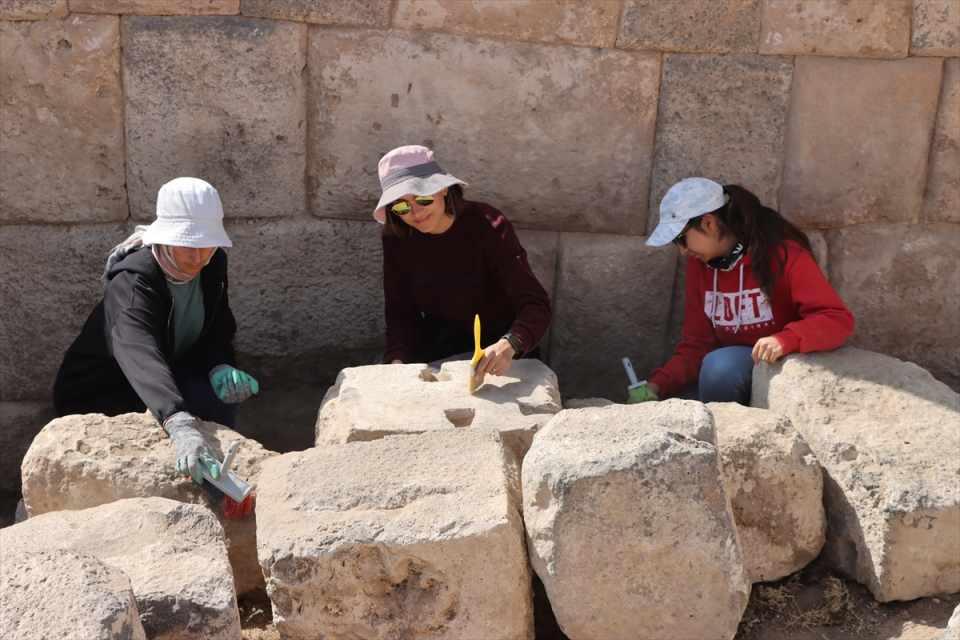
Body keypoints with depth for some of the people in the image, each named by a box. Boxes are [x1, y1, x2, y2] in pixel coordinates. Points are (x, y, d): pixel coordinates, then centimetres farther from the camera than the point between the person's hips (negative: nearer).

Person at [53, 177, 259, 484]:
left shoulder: (213, 265, -11)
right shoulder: (132, 282, -32)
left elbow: (217, 333, 0)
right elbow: (139, 355, -50)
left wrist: (220, 368, -26)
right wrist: (182, 428, -67)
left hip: (165, 381, 6)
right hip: (95, 398, -6)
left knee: (223, 392, -24)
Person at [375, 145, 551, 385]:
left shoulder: (487, 226, -20)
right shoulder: (397, 238, -7)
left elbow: (536, 304, -28)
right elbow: (400, 312, -3)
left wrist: (507, 346, -49)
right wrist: (397, 362, -23)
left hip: (497, 347, -3)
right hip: (437, 351, 3)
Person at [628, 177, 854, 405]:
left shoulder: (783, 253, -16)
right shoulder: (699, 262, 1)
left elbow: (839, 320, -20)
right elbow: (697, 343, 1)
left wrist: (785, 340, -38)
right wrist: (658, 385, -14)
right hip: (725, 368, 4)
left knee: (719, 366, -32)